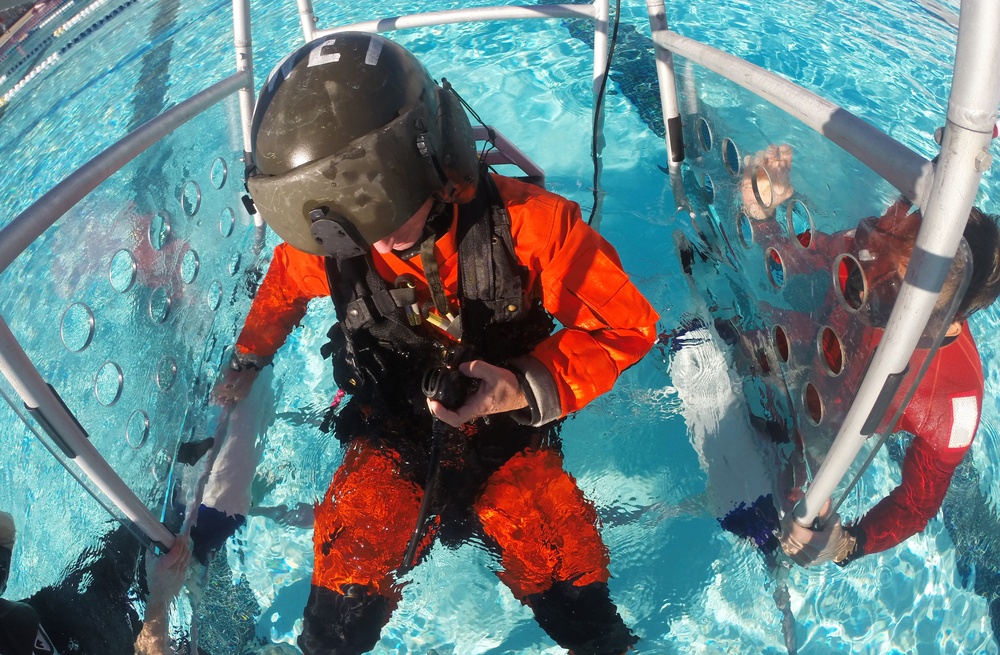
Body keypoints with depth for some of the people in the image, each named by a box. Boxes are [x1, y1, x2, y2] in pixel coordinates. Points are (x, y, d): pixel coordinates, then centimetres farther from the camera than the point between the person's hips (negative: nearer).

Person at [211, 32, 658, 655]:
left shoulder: (528, 221, -25)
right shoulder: (325, 245, -15)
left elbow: (626, 324, -14)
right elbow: (285, 284, 12)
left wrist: (531, 389, -28)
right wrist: (248, 359, 25)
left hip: (510, 436, -1)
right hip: (391, 441, 2)